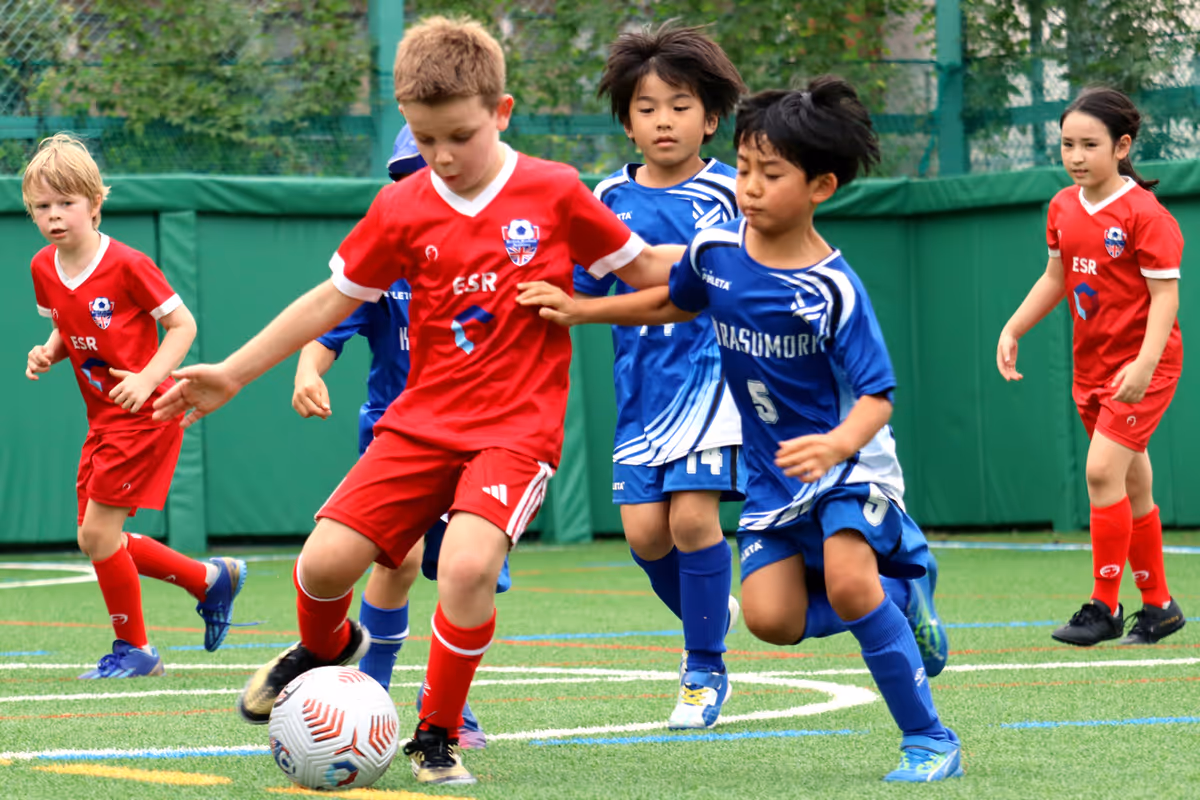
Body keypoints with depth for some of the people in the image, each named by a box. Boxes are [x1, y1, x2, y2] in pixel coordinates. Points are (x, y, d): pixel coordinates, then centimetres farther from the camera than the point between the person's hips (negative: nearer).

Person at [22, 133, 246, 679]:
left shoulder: (126, 266, -18)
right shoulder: (43, 270, 3)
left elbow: (182, 324, -12)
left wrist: (147, 379, -23)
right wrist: (49, 352, -3)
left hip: (146, 415, -8)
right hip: (102, 420, 8)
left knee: (96, 533, -11)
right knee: (97, 538, 8)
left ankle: (133, 648, 6)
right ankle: (212, 579, 26)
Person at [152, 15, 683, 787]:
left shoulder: (556, 194, -5)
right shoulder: (402, 209, 1)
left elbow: (644, 266, 7)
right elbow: (335, 297, 10)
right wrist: (232, 374, 11)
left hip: (517, 425, -3)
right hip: (424, 420, 3)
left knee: (468, 564, -27)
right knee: (326, 560, -8)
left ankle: (438, 737, -4)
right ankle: (326, 646, 32)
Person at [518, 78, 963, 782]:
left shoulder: (832, 288, -20)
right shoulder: (715, 249, -4)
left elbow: (877, 396, -23)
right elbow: (675, 304, 20)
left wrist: (838, 444, -43)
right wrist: (582, 309, 14)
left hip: (845, 458, -6)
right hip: (771, 469, 6)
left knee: (848, 581, -29)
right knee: (771, 616, -12)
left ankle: (932, 742, -17)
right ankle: (891, 590, 17)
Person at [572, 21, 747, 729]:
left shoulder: (729, 192, -2)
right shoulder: (610, 198, 6)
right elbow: (583, 289, 15)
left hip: (711, 375, -3)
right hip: (641, 383, 3)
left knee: (692, 513, -14)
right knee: (644, 529, -5)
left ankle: (706, 671, 2)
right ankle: (712, 614, 27)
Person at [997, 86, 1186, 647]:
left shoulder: (1144, 213, -16)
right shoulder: (1063, 208, 6)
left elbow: (1165, 292, -18)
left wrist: (1145, 364, -29)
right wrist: (1012, 330, 10)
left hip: (1142, 365, -7)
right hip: (1092, 365, 7)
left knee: (1103, 470, -17)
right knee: (1132, 486, 13)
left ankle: (1105, 606, -9)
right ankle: (1158, 605, 23)